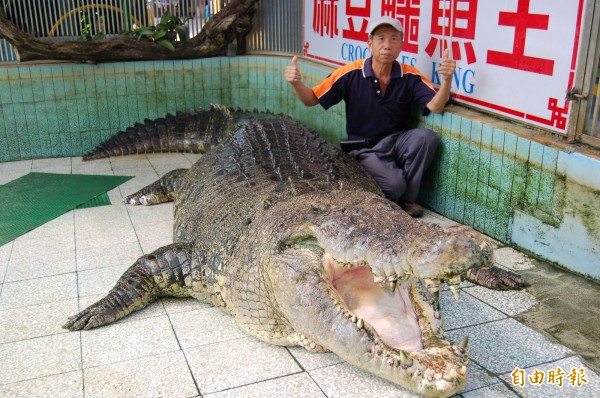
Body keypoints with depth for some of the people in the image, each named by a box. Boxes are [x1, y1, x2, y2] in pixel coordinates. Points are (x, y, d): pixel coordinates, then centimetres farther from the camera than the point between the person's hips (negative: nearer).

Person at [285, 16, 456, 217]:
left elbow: (435, 107, -19)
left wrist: (446, 80, -39)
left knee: (427, 136, -28)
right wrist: (296, 83, -27)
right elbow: (311, 99, -5)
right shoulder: (350, 74, -11)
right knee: (394, 184, -30)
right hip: (365, 148, -3)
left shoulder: (411, 76, -7)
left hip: (397, 142, 3)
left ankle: (407, 198, -7)